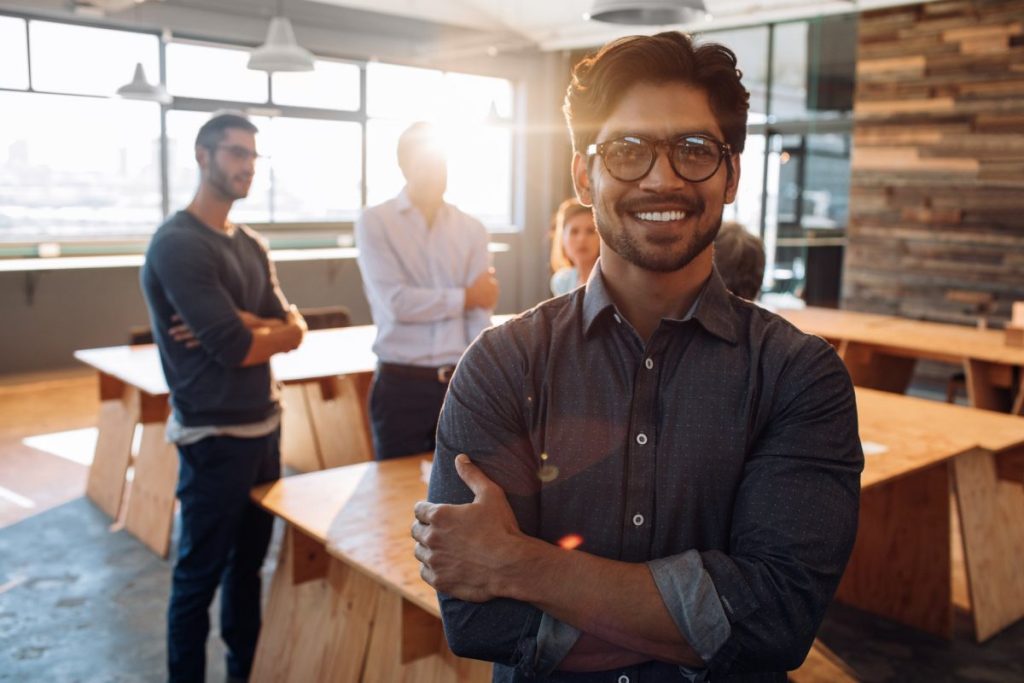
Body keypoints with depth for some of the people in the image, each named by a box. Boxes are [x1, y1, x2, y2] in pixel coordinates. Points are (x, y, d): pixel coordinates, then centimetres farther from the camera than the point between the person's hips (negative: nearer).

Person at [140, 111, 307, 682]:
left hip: (264, 425, 8)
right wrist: (268, 330, -1)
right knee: (200, 575, 5)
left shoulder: (253, 246, 11)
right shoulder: (177, 244, -15)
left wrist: (240, 324, -15)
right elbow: (234, 348, -21)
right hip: (215, 436, -8)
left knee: (250, 561, 19)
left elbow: (293, 330, 3)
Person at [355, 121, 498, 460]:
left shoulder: (471, 228, 6)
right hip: (402, 385, -2)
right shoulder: (375, 223, -3)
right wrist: (465, 297, -4)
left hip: (463, 382, 3)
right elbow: (395, 302, -15)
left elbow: (480, 316, 0)